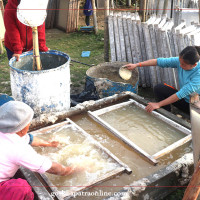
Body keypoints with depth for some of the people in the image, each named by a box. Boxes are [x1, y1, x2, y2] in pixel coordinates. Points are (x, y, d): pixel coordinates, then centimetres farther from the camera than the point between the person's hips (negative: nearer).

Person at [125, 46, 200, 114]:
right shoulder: (181, 61, -13)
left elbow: (181, 94, -32)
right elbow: (159, 61, -10)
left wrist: (158, 104, -30)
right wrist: (136, 65, -13)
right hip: (184, 99, 6)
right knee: (159, 88, -12)